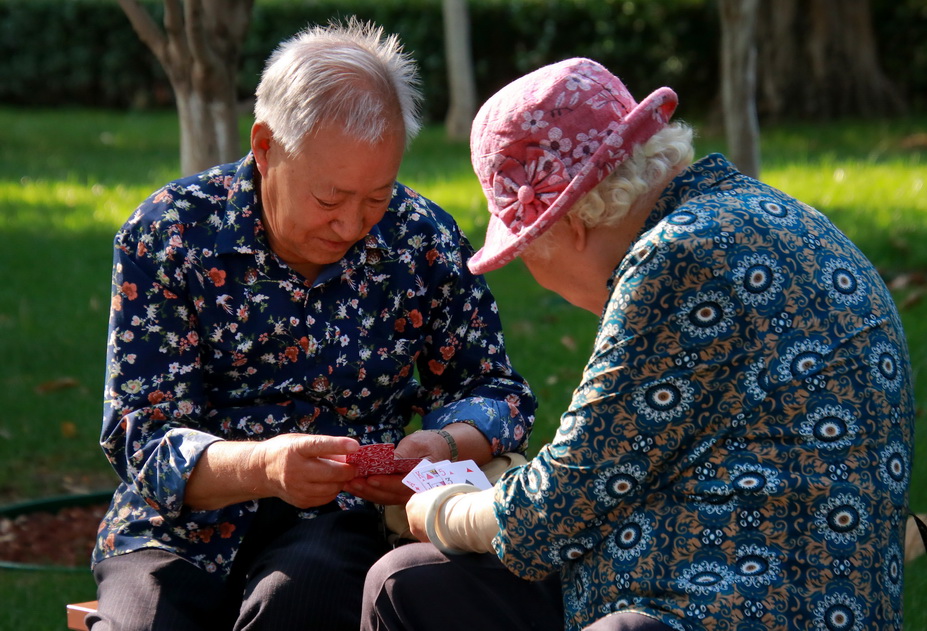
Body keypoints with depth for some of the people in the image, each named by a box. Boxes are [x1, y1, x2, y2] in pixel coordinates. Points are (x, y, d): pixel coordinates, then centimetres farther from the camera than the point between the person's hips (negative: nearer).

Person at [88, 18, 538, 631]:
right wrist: (262, 466, -31)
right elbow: (142, 438, -10)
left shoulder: (423, 240, -1)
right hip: (177, 531, 0)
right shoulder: (167, 235, -7)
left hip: (328, 523, 0)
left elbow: (496, 392, 11)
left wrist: (441, 446, -14)